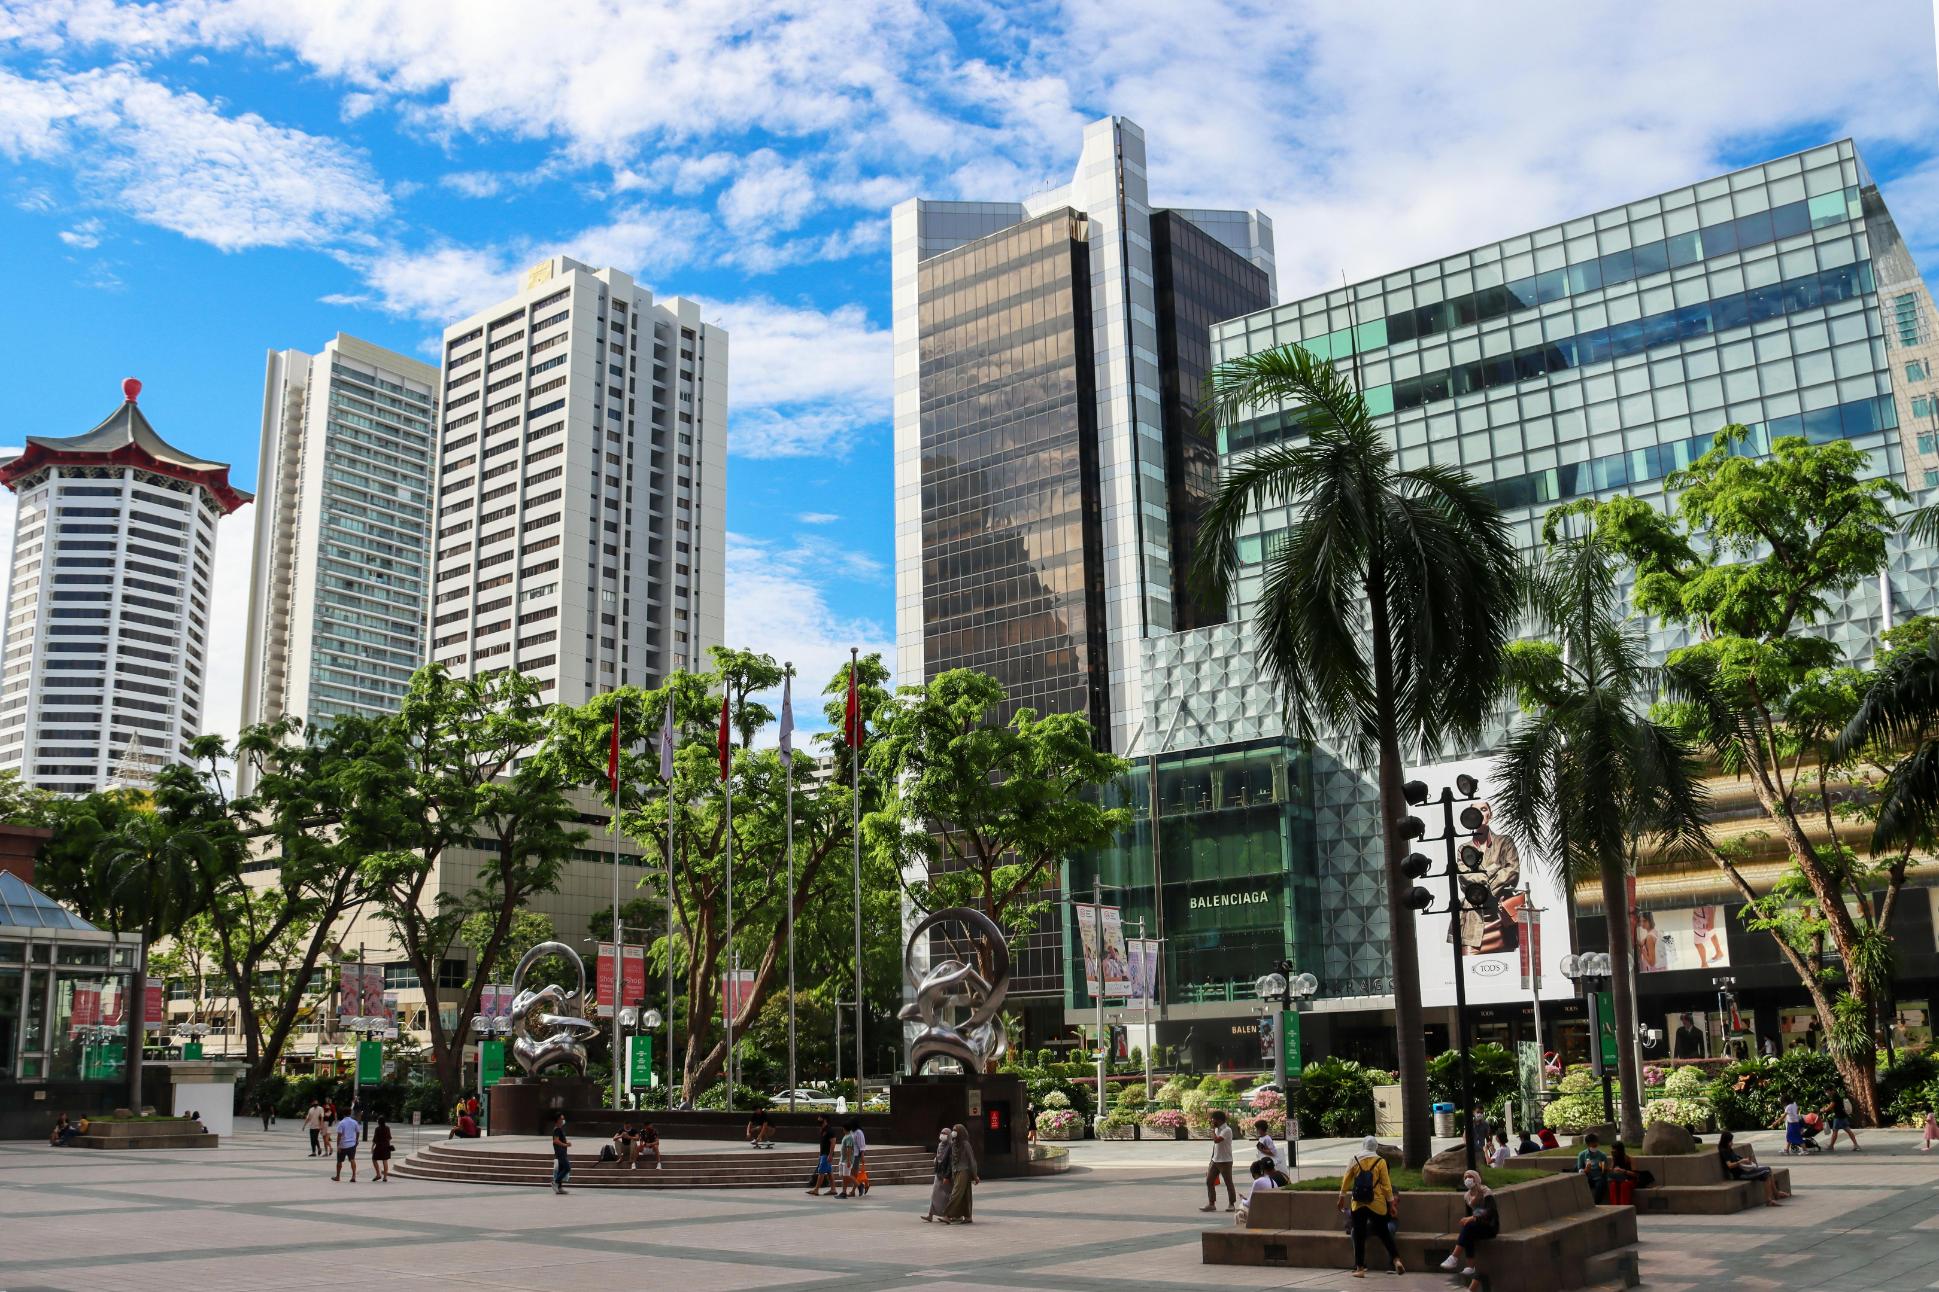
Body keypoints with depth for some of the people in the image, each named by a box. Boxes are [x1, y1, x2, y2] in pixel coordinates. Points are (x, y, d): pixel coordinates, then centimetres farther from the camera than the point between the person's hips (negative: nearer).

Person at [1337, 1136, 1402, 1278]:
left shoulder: (1354, 1161, 1)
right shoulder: (1380, 1162, -4)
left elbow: (1345, 1182, 5)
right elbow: (1386, 1185, -5)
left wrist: (1342, 1198, 17)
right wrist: (1391, 1203, 1)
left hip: (1358, 1204, 1)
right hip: (1377, 1205, -1)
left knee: (1359, 1236, 6)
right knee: (1384, 1233, 10)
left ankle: (1360, 1269, 6)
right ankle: (1396, 1260, -3)